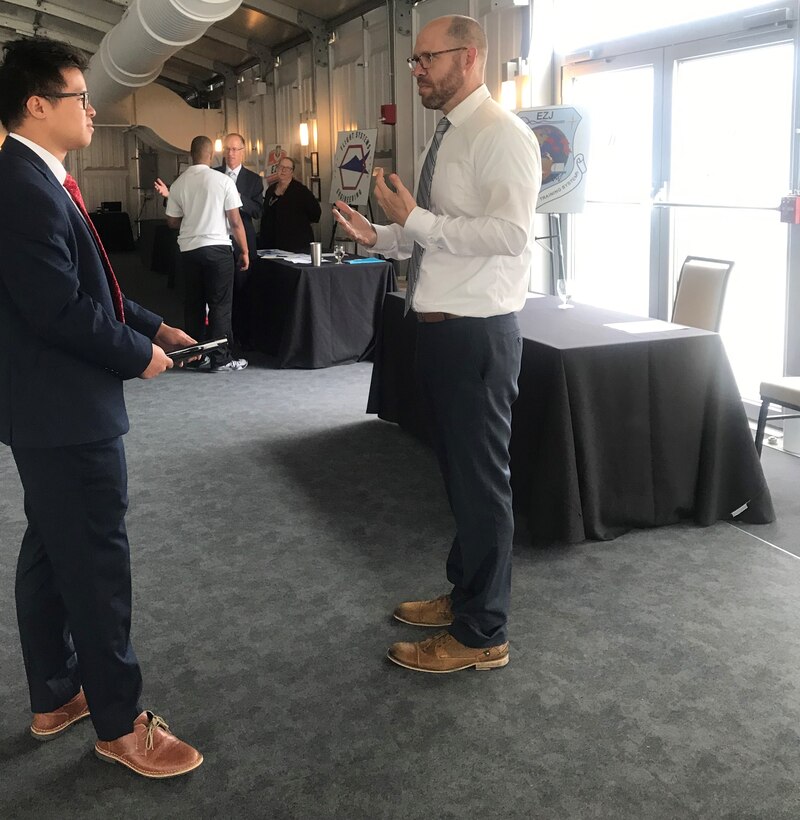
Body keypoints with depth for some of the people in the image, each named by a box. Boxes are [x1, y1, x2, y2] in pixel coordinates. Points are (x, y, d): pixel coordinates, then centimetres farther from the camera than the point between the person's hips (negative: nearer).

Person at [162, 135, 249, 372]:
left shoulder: (178, 184, 3)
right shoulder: (223, 181, -8)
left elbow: (172, 222, 9)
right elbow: (235, 221, -8)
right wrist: (244, 251, 2)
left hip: (188, 249, 4)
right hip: (217, 248, -4)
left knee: (194, 303, 14)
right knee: (220, 305, 1)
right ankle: (220, 359, 2)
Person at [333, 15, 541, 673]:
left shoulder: (502, 135, -13)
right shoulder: (447, 139, 16)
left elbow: (510, 232, -25)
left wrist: (416, 219, -22)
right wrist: (378, 235, 4)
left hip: (477, 333, -10)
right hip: (440, 326, 10)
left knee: (482, 478, 0)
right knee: (456, 469, 20)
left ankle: (482, 635, 14)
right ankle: (465, 593, 37)